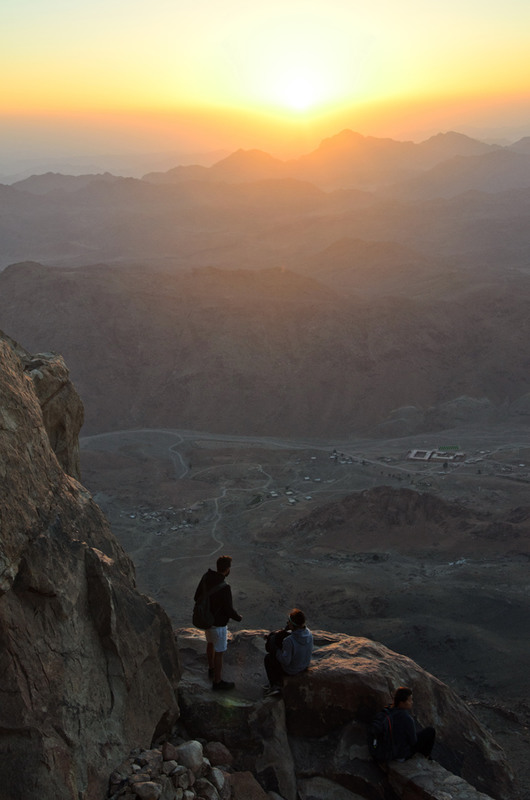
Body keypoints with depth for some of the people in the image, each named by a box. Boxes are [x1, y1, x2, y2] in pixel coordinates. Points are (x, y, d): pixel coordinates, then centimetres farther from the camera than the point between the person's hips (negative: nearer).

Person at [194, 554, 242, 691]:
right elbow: (229, 611, -24)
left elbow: (197, 597, 0)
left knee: (210, 643, 30)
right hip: (218, 624, -7)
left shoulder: (206, 577, -13)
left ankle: (212, 669, 52)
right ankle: (217, 682, 28)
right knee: (219, 653, 12)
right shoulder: (224, 588, -35)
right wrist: (239, 618, -3)